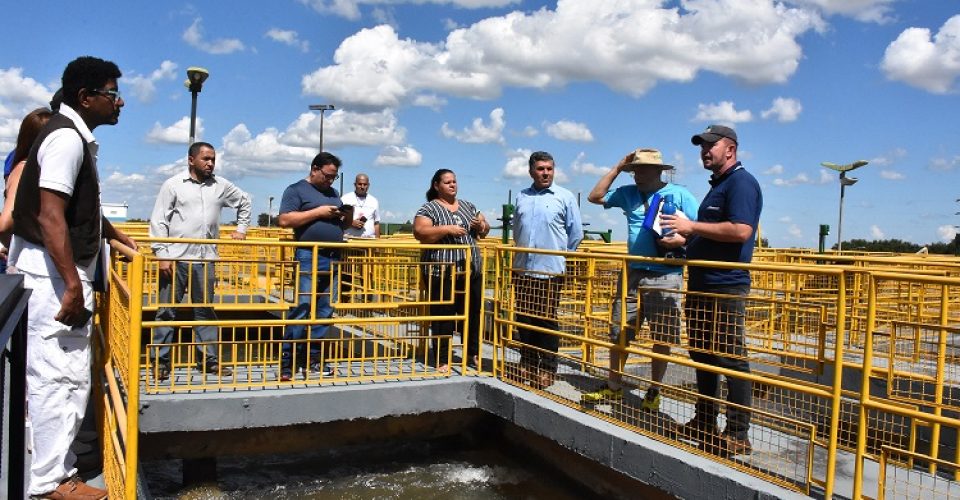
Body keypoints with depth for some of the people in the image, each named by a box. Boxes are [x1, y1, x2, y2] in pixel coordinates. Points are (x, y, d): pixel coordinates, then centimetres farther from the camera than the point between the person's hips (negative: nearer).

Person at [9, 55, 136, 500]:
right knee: (63, 375, -5)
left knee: (54, 373, 18)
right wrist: (72, 285, -26)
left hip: (58, 272, 11)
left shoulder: (78, 136, 16)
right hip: (54, 274, -11)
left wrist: (116, 235, 38)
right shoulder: (66, 138, -16)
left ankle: (53, 461, 31)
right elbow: (50, 217, -23)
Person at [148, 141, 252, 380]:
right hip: (176, 258, -3)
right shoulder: (173, 185, 0)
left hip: (206, 259, 3)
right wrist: (161, 255, -10)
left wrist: (241, 228, 19)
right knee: (167, 310, 1)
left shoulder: (221, 186, 10)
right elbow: (158, 222, -3)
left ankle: (209, 358, 15)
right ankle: (161, 361, 9)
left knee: (205, 309, 9)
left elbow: (245, 201, 27)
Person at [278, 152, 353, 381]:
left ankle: (311, 358, 13)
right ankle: (287, 362, -4)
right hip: (309, 258, -7)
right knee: (301, 309, -9)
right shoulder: (296, 190, 2)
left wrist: (348, 217, 4)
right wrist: (318, 212, -13)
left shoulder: (333, 193, 21)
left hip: (333, 259, 7)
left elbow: (343, 225, 28)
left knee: (325, 310, 6)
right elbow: (284, 220, -10)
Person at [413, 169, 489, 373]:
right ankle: (442, 360, 7)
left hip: (471, 270, 6)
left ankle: (473, 353, 27)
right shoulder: (428, 209, -2)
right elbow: (419, 233, -15)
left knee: (473, 313, 11)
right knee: (442, 316, -2)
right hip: (442, 272, -5)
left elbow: (485, 231, 22)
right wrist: (447, 229, -22)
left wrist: (480, 225, -1)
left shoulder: (468, 206, 16)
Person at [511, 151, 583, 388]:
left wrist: (560, 253, 5)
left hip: (551, 270, -4)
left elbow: (576, 232, 2)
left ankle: (548, 368, 10)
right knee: (524, 319, 9)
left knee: (547, 321, 1)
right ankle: (527, 363, 21)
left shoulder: (565, 197, -1)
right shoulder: (521, 197, 11)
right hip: (522, 269, 4)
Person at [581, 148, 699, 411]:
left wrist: (682, 240, -21)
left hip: (666, 276, -4)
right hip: (632, 273, 4)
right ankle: (614, 387, 20)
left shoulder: (680, 194, 0)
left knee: (662, 339, 4)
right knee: (619, 333, 7)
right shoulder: (628, 193, 12)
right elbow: (595, 197, 12)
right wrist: (618, 168, 8)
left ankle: (654, 392, 19)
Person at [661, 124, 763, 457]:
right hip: (701, 286, 10)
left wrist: (692, 226, -19)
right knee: (702, 356, 15)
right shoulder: (717, 186, 21)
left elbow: (741, 230, -25)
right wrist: (683, 239, 14)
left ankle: (738, 435, 3)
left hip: (726, 288, -10)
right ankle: (704, 423, 26)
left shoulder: (741, 182, -10)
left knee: (731, 360, -4)